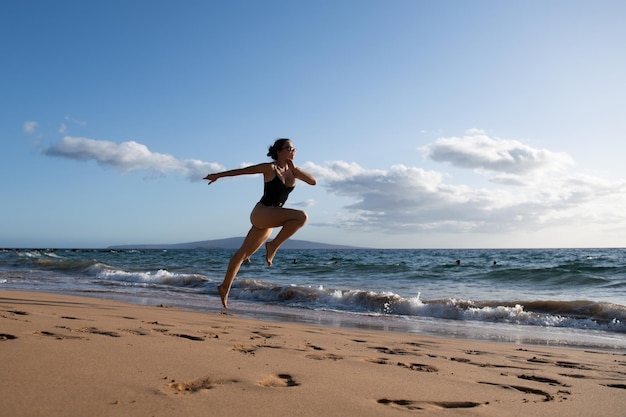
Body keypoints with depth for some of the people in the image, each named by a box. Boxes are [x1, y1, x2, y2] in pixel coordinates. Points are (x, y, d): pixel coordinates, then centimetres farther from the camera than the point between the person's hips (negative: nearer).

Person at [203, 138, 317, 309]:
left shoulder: (292, 171, 11)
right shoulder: (270, 168, -7)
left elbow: (313, 181, 3)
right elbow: (242, 170, 0)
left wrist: (294, 168, -5)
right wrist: (219, 175, 5)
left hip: (270, 220, 7)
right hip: (261, 213, -7)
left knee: (244, 253, 13)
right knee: (301, 216, -25)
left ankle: (225, 287, 22)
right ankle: (273, 245, -14)